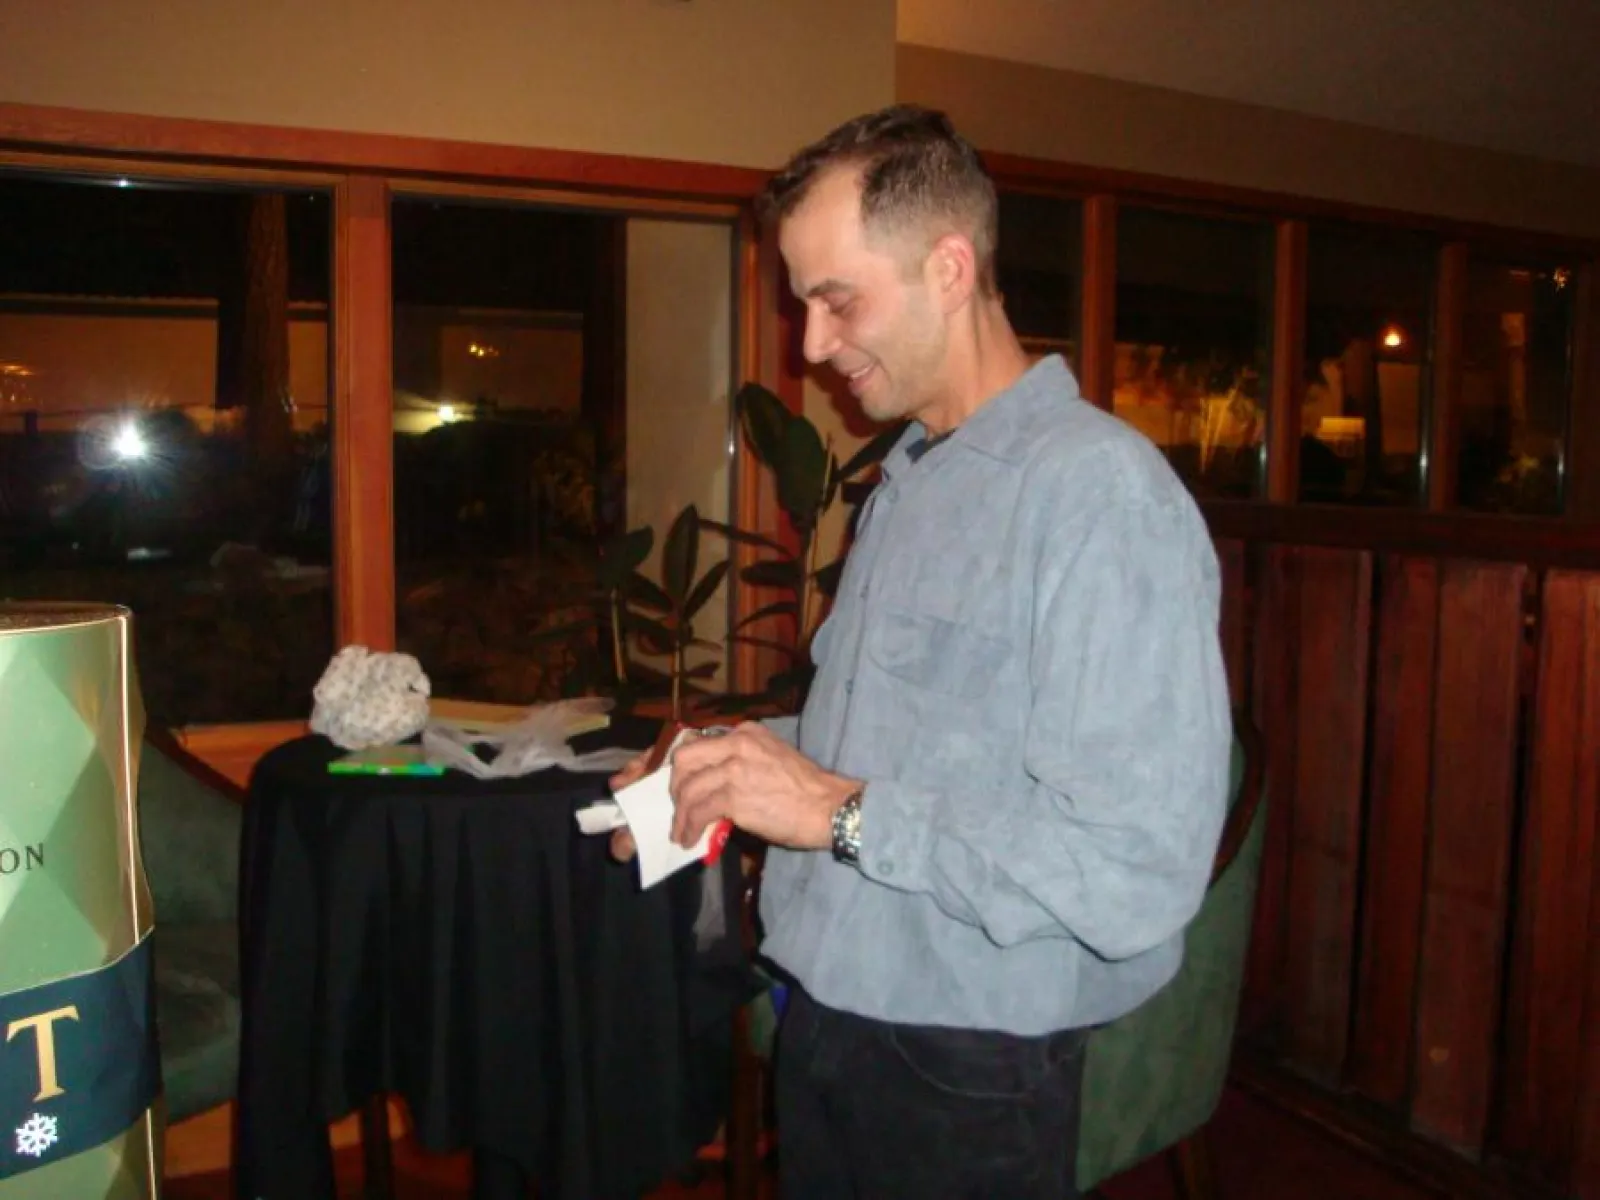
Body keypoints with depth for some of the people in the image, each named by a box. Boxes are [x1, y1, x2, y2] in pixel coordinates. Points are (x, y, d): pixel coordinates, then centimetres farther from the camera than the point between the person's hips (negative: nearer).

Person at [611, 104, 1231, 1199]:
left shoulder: (1102, 493, -22)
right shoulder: (907, 477, 9)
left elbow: (1135, 871, -28)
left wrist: (843, 811, -24)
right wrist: (729, 763, 2)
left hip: (967, 1078, -7)